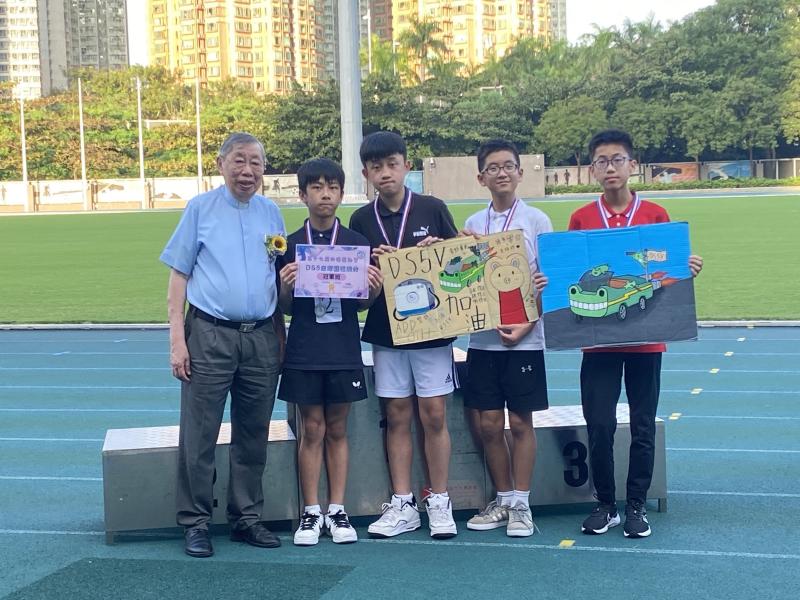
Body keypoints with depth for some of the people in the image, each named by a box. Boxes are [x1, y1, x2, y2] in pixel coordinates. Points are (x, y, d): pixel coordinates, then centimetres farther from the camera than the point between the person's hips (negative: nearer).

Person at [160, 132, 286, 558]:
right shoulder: (200, 209, 3)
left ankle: (246, 518, 19)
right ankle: (195, 523, 7)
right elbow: (179, 276, 1)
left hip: (262, 336, 3)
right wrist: (177, 338, -7)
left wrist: (281, 338, 11)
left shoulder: (271, 213, 12)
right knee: (199, 436, -2)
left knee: (253, 436, 9)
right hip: (210, 335, -3)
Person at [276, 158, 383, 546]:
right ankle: (311, 513, 13)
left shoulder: (357, 243, 3)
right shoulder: (290, 245, 1)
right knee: (312, 430, 5)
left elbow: (361, 305, 7)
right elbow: (285, 309, 3)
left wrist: (374, 290, -13)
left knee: (337, 430, 9)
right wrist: (286, 287, -17)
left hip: (344, 351, 1)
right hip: (304, 351, -1)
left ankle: (337, 511, 17)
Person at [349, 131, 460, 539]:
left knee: (433, 414, 0)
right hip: (385, 330, 2)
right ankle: (402, 505, 13)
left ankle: (439, 503, 11)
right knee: (397, 416, 6)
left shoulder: (433, 209, 0)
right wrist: (375, 264, -12)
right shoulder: (361, 220, 5)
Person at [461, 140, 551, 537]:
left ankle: (521, 504, 11)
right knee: (489, 423, 6)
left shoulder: (537, 221, -1)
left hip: (523, 337, -3)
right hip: (483, 336, 3)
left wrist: (527, 324, -12)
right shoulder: (472, 224, 9)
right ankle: (502, 501, 19)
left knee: (520, 422, 2)